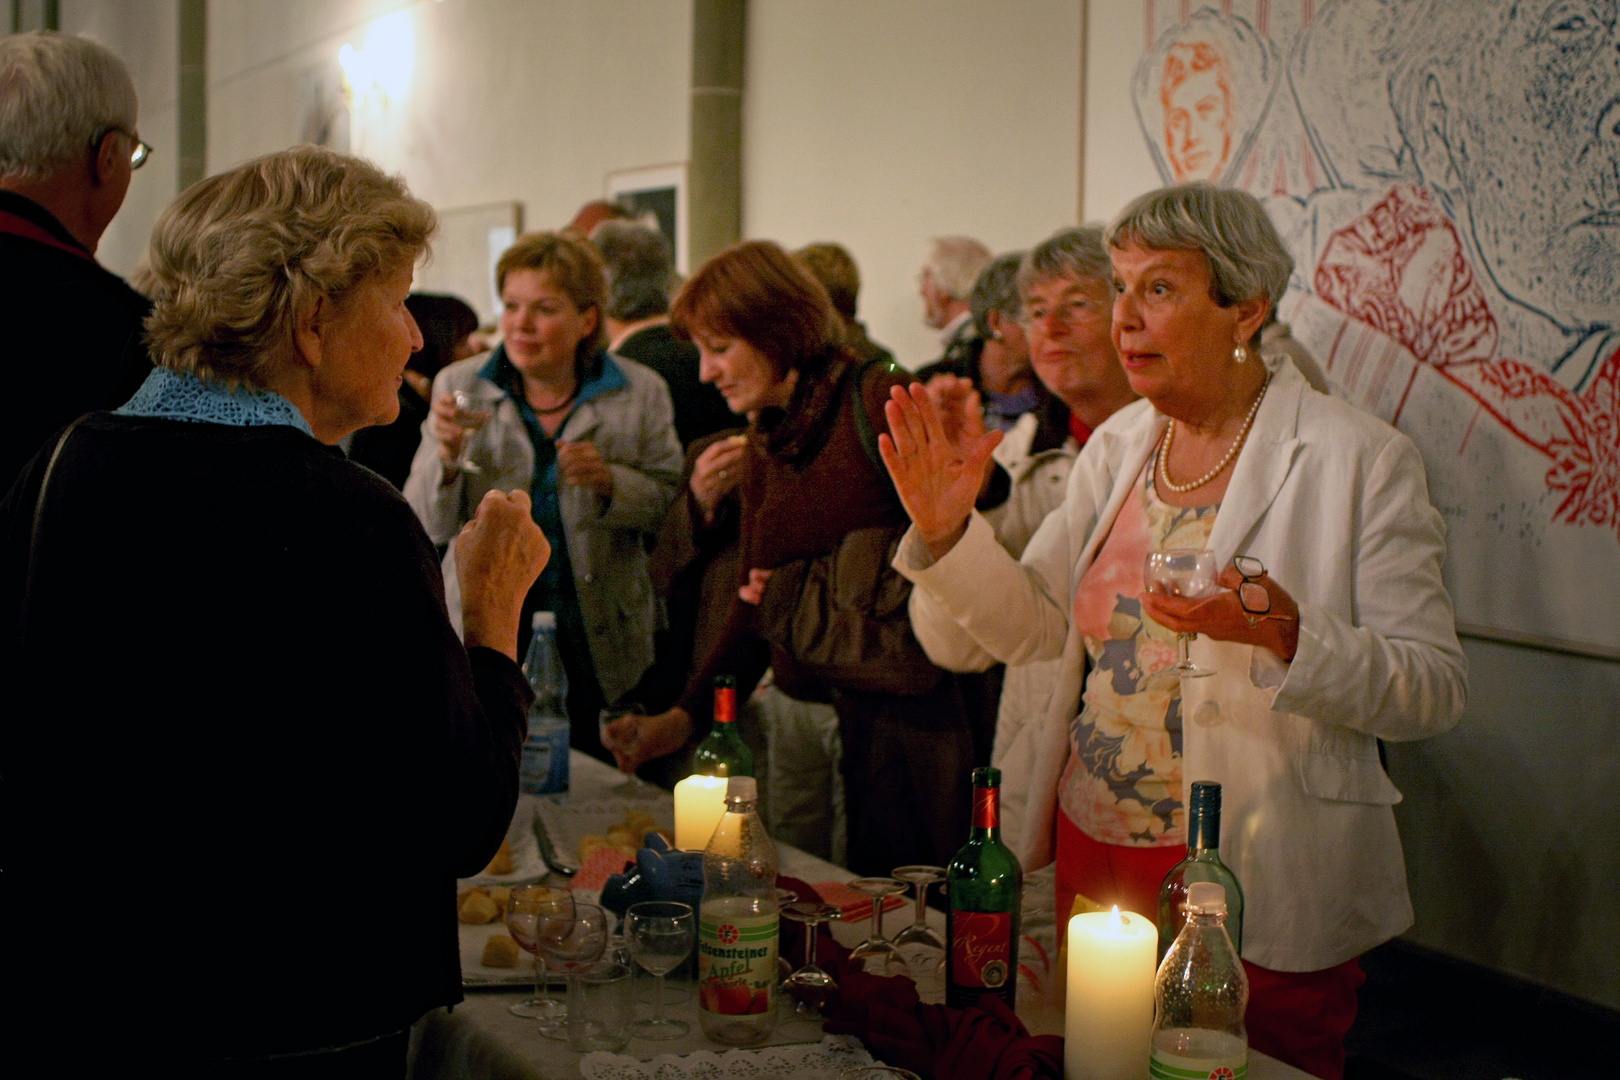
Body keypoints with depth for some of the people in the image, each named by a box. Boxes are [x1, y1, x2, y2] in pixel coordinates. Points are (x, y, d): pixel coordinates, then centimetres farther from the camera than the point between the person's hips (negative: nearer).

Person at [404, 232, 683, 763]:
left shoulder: (641, 392, 0)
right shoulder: (459, 387, 2)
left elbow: (670, 505, 3)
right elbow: (429, 527, 0)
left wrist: (609, 482, -15)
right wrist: (447, 457, -19)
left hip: (599, 645, 0)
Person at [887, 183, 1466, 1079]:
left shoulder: (1358, 459, -10)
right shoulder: (1119, 445, 7)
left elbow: (1434, 690, -12)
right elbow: (1030, 623, 7)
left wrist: (1288, 634, -29)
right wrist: (947, 530, -9)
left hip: (1263, 895, -5)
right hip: (1094, 859, 5)